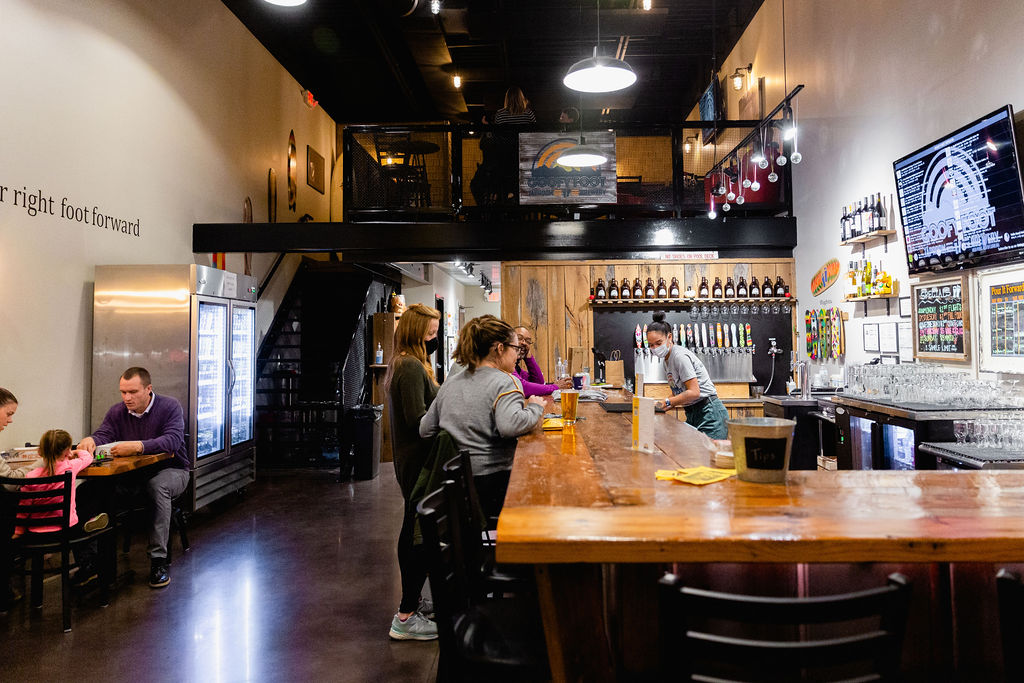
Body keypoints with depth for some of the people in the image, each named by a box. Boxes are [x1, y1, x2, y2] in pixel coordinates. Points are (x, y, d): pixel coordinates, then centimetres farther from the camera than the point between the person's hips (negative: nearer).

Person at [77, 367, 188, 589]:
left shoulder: (170, 407, -11)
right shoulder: (117, 411, 6)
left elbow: (172, 440, -26)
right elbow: (103, 434, -4)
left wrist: (138, 446, -41)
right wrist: (90, 441, -30)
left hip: (172, 470, -5)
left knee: (157, 486, -39)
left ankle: (158, 560, -33)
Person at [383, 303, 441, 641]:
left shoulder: (402, 362, 10)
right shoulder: (411, 367, -20)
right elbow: (417, 418, -25)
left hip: (409, 459, 11)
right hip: (418, 461, -11)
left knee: (414, 530, 20)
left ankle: (412, 600, 34)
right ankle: (406, 617, 1)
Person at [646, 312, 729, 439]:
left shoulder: (680, 356, -16)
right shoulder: (667, 359, 13)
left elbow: (693, 392, -21)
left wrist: (667, 402, -17)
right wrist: (661, 406, 0)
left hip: (709, 414, -9)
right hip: (692, 415, 9)